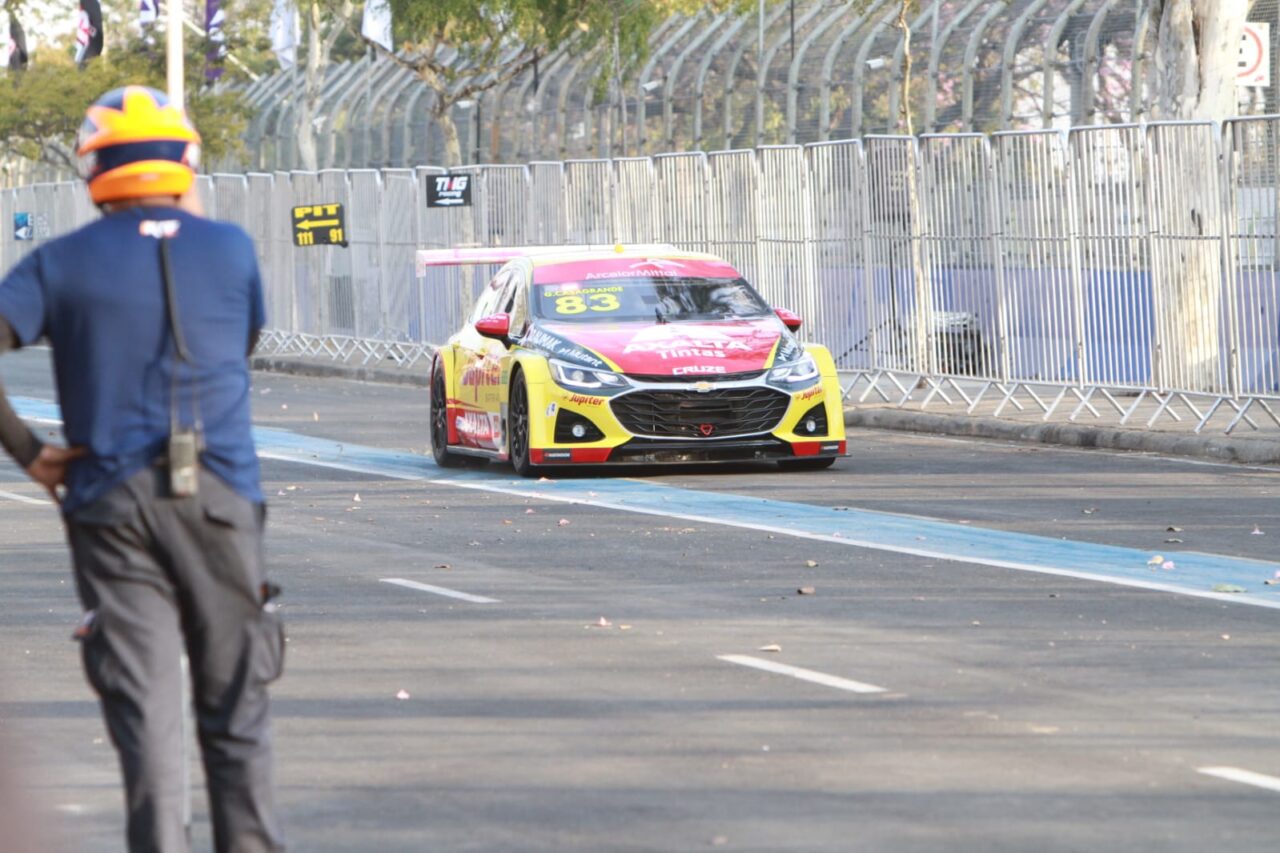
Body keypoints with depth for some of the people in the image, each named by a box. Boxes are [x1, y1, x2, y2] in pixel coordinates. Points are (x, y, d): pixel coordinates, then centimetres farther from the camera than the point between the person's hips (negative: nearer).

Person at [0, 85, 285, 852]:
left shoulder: (62, 263, 2)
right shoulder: (230, 248, 4)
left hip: (111, 502, 0)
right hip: (220, 499, 0)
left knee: (145, 713, -1)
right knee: (235, 710, 11)